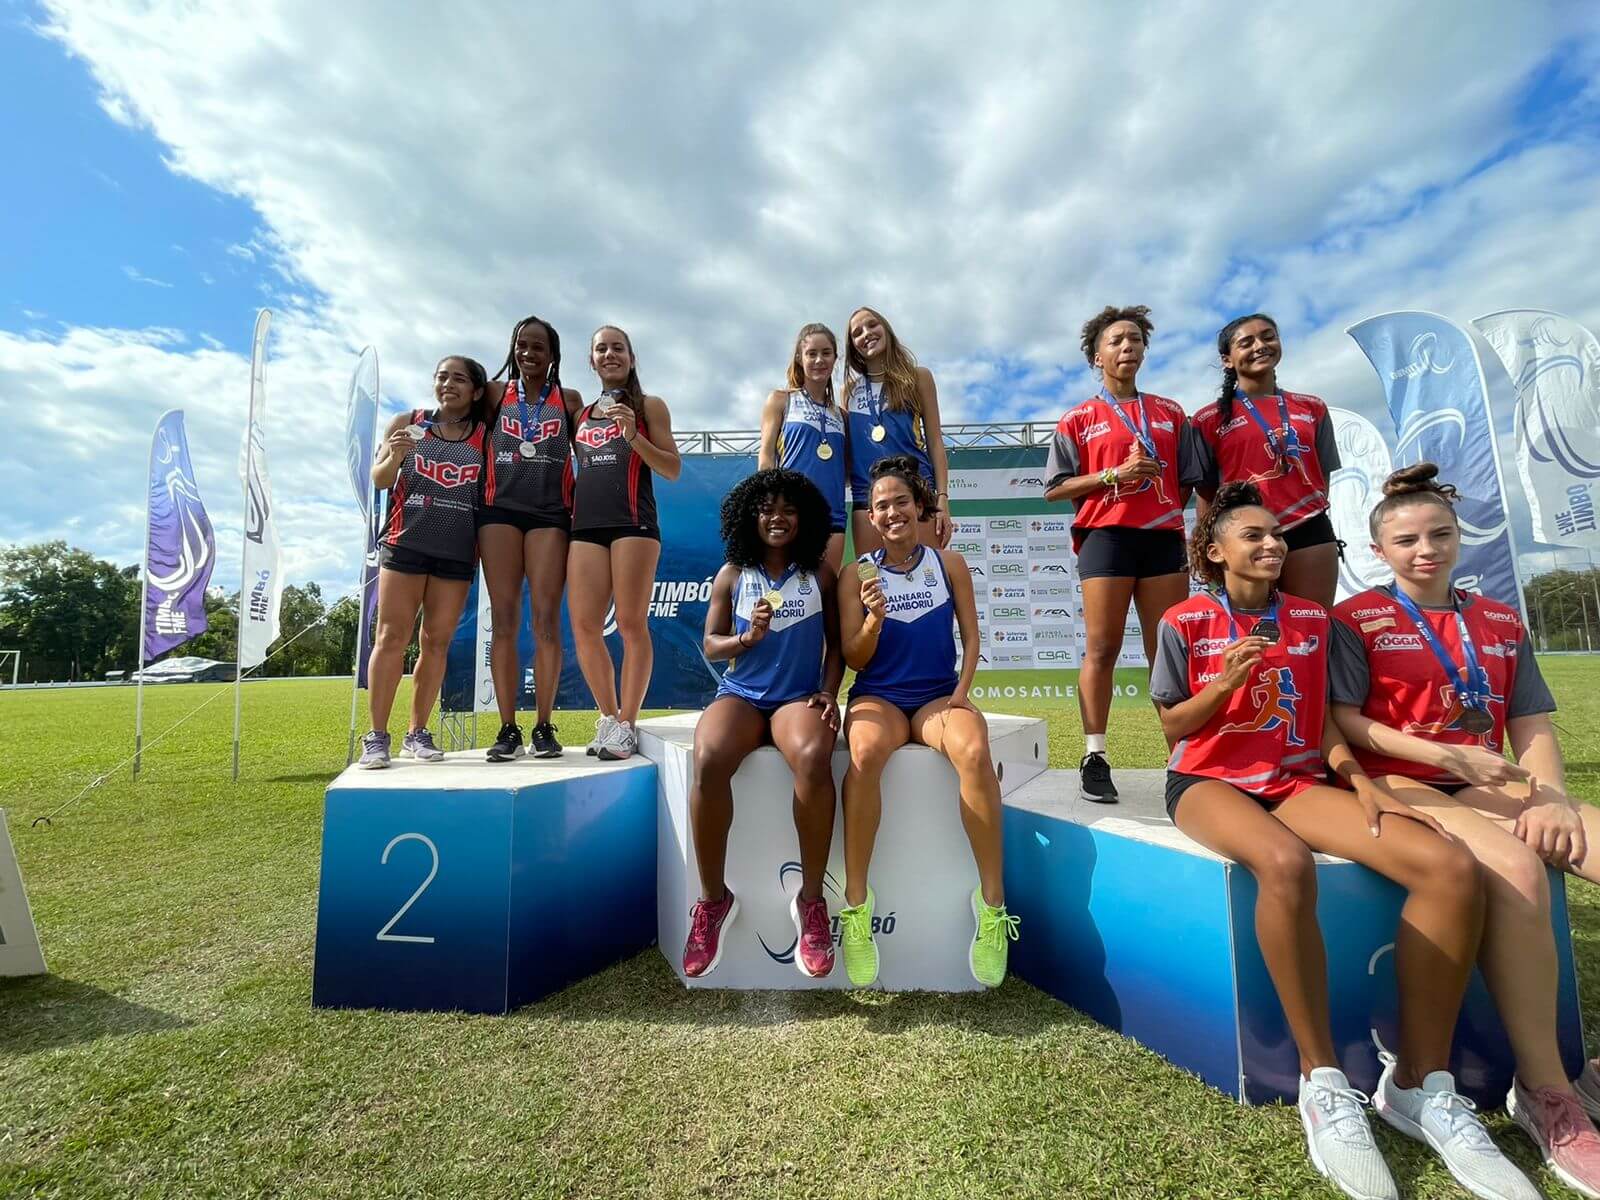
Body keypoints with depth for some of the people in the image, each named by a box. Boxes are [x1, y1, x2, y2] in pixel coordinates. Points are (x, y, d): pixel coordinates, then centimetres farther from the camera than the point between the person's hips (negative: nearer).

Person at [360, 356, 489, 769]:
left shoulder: (486, 436, 6)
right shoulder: (407, 423, 8)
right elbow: (379, 479, 9)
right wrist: (394, 456, -12)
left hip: (457, 552, 1)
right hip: (405, 544, 0)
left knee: (436, 642, 4)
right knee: (391, 638, -3)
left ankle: (417, 732, 14)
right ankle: (377, 736, 4)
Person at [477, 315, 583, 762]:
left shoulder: (569, 400, 13)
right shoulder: (496, 393, 15)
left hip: (551, 513, -1)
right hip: (499, 510, 1)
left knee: (546, 621, -6)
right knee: (504, 621, -2)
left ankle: (543, 726, 0)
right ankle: (507, 728, 2)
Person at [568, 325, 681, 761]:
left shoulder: (649, 406, 11)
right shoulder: (581, 413, 23)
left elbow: (673, 468, 3)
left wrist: (633, 436, -9)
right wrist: (566, 505, 10)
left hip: (633, 522, -4)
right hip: (585, 525, 5)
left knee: (631, 624, -8)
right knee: (584, 626, -4)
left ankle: (626, 725, -1)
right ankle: (608, 717, 9)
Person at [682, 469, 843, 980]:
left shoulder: (820, 573, 8)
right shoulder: (732, 574, 8)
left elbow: (836, 642, 10)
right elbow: (711, 645, 8)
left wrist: (828, 693, -5)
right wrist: (746, 637, -12)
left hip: (798, 696, -1)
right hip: (741, 694, 1)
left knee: (814, 759, -36)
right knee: (708, 761, -32)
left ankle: (811, 899, -15)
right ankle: (713, 897, -9)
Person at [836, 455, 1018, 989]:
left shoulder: (949, 564, 8)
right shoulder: (856, 575, 4)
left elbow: (971, 636, 9)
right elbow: (855, 659, 2)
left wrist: (962, 691, -7)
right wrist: (874, 619, -18)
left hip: (939, 695, 1)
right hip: (878, 696, -1)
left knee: (974, 750, -34)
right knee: (865, 751, -37)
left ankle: (993, 904, -21)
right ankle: (856, 904, -25)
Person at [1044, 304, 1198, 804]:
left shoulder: (1171, 413, 19)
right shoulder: (1079, 418, 10)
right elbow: (1055, 488, 3)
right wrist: (1114, 475, -9)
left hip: (1163, 536, 3)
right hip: (1106, 535, -3)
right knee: (1102, 647, -5)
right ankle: (1094, 757, 0)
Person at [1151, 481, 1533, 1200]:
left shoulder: (1311, 618, 12)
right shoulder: (1185, 622, -2)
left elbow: (1321, 719, 13)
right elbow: (1171, 726, -1)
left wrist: (1361, 784, -4)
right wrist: (1225, 682, -18)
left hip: (1298, 781, 5)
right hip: (1210, 781, -5)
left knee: (1453, 867, -21)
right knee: (1287, 864, -40)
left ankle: (1420, 1084, -7)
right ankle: (1323, 1082, -20)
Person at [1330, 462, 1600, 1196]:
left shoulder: (1500, 623, 17)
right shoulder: (1355, 619, 1)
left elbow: (1533, 726, 10)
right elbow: (1344, 719, -8)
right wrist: (1449, 756, -16)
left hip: (1490, 784, 6)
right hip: (1399, 784, -5)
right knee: (1515, 869, -33)